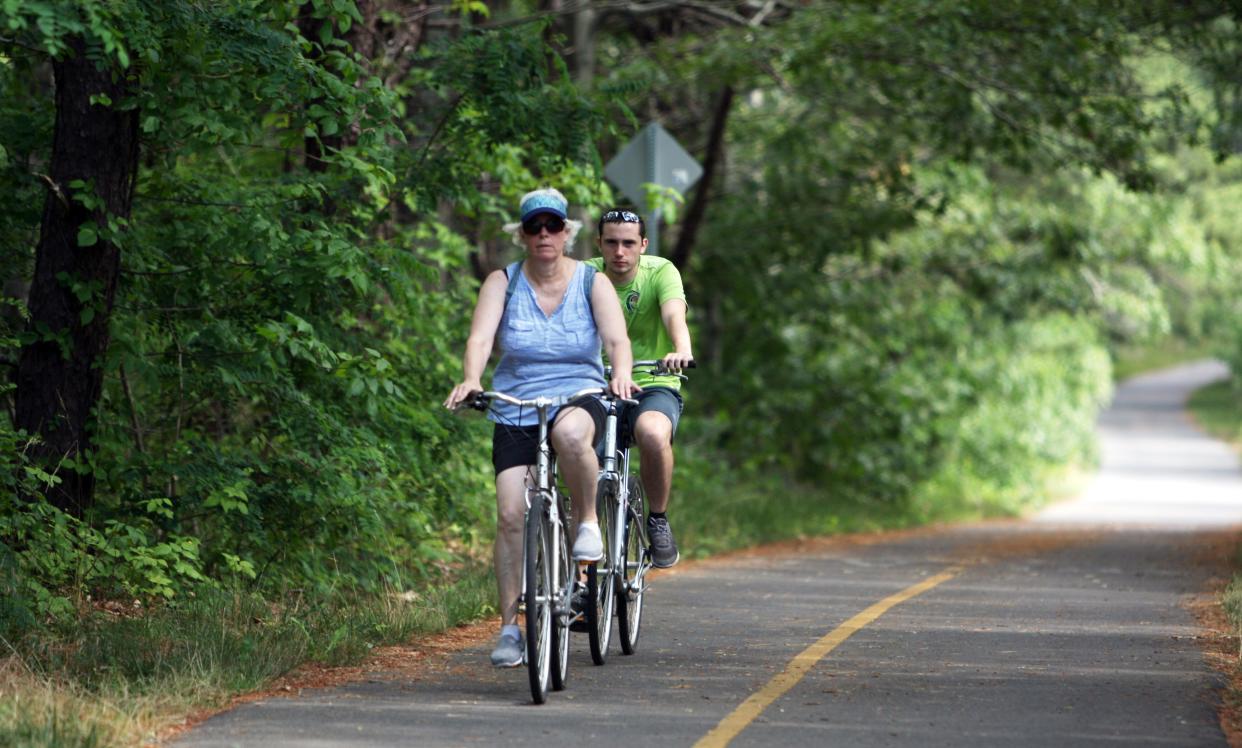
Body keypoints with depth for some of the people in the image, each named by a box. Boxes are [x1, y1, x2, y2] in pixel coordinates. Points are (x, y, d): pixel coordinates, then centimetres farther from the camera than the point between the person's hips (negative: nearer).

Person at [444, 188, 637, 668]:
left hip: (580, 399, -2)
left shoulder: (592, 282, 1)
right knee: (511, 513, -12)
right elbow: (480, 337, -13)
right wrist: (470, 380, -33)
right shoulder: (503, 282, 2)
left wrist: (621, 375, -34)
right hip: (515, 412, 2)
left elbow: (617, 338, -12)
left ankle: (588, 521, -15)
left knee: (570, 431, -40)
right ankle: (510, 628, -4)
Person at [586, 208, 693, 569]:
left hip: (653, 386, -2)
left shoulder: (661, 272, -7)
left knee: (654, 434, -35)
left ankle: (658, 520, -11)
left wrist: (682, 350, -47)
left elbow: (674, 314, -25)